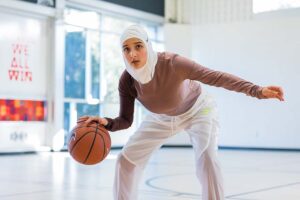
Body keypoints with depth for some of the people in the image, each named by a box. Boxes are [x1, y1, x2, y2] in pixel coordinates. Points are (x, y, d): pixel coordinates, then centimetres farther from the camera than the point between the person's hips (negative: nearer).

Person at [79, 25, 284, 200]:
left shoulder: (173, 63, -40)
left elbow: (216, 77, -42)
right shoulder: (127, 81, -26)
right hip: (161, 118, 5)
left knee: (207, 160, -27)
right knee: (126, 159, -2)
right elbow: (126, 120, -17)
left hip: (197, 109, -4)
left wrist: (257, 90, -51)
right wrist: (106, 123, -40)